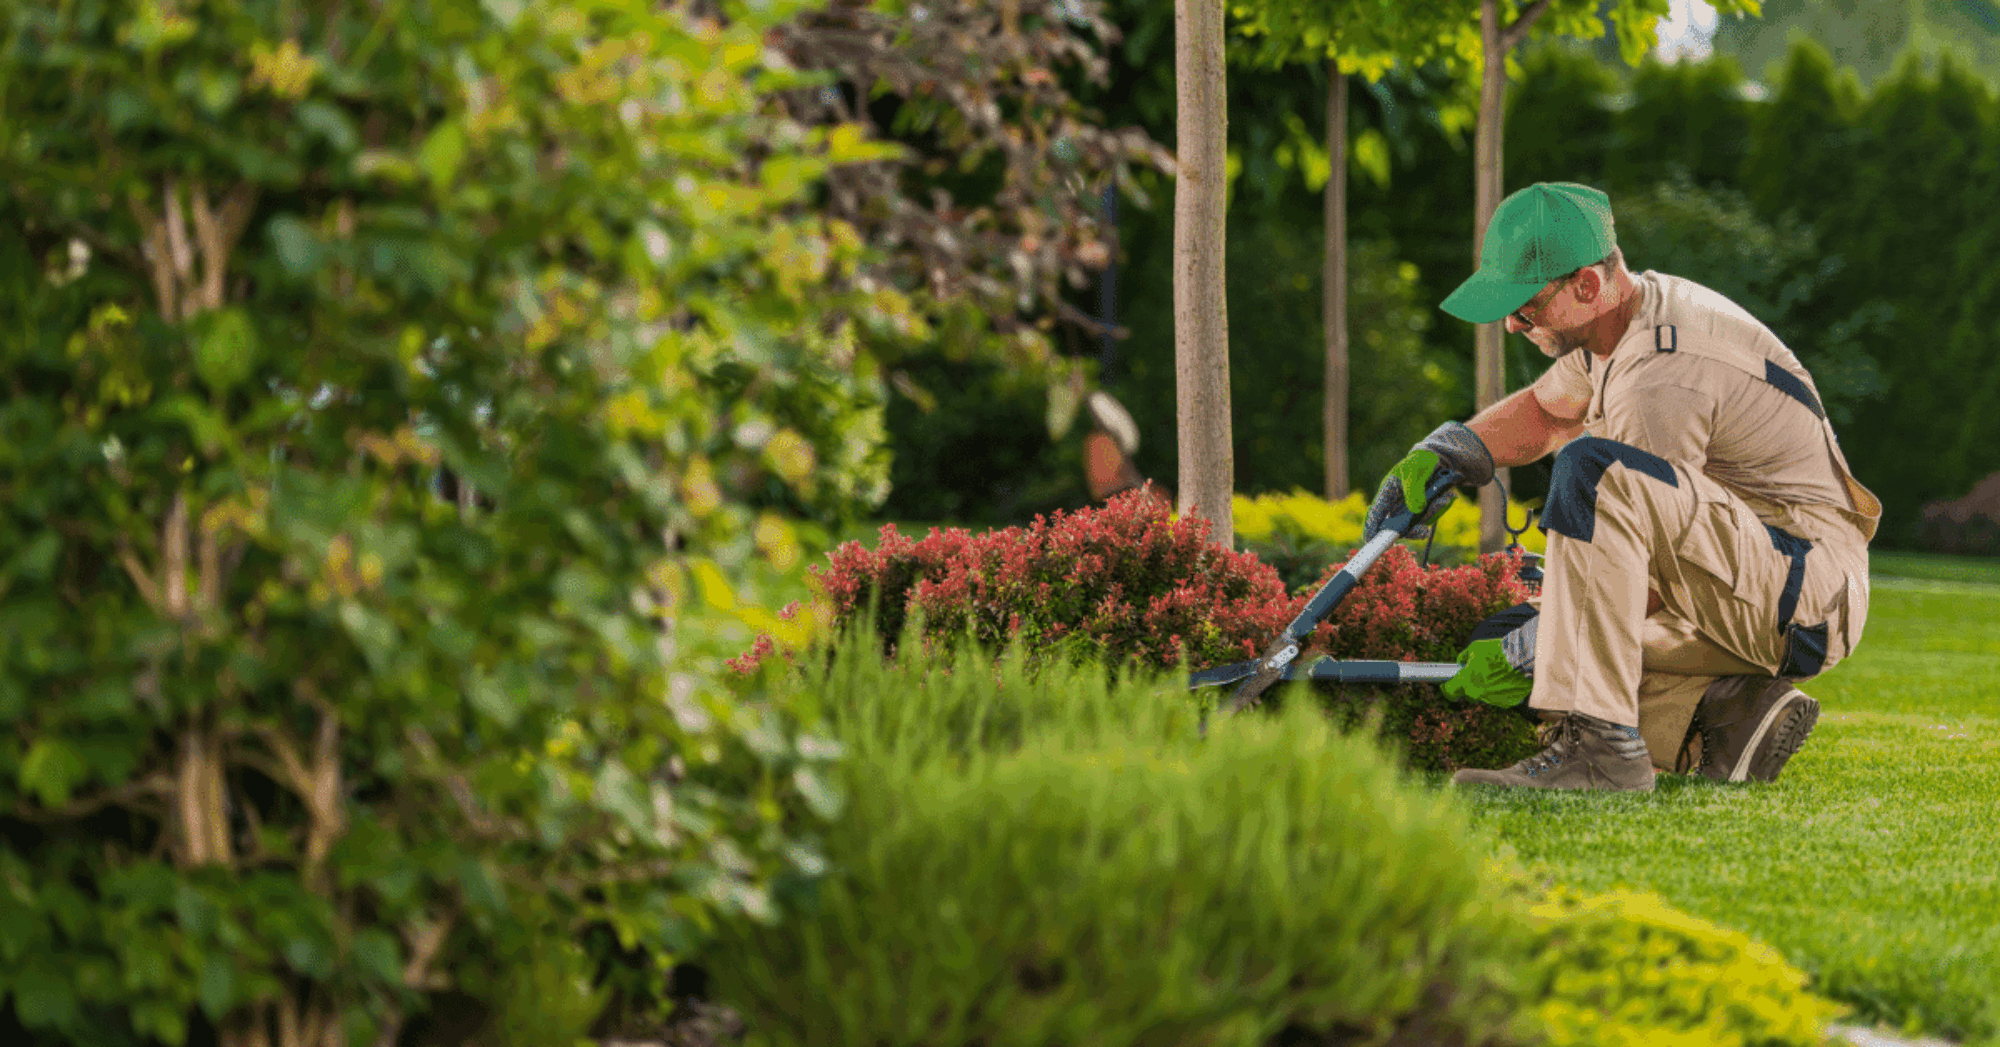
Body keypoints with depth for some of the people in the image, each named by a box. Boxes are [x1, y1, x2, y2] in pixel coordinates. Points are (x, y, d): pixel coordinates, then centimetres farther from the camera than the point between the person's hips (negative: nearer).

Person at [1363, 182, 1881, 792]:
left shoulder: (1664, 376, -24)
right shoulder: (1632, 309, 6)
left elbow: (1646, 589, -21)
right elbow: (1544, 410, 27)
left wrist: (1521, 655, -12)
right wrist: (1437, 455, 10)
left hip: (1807, 593, -10)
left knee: (1594, 469, -33)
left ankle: (1597, 743, -35)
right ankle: (1731, 713, 1)